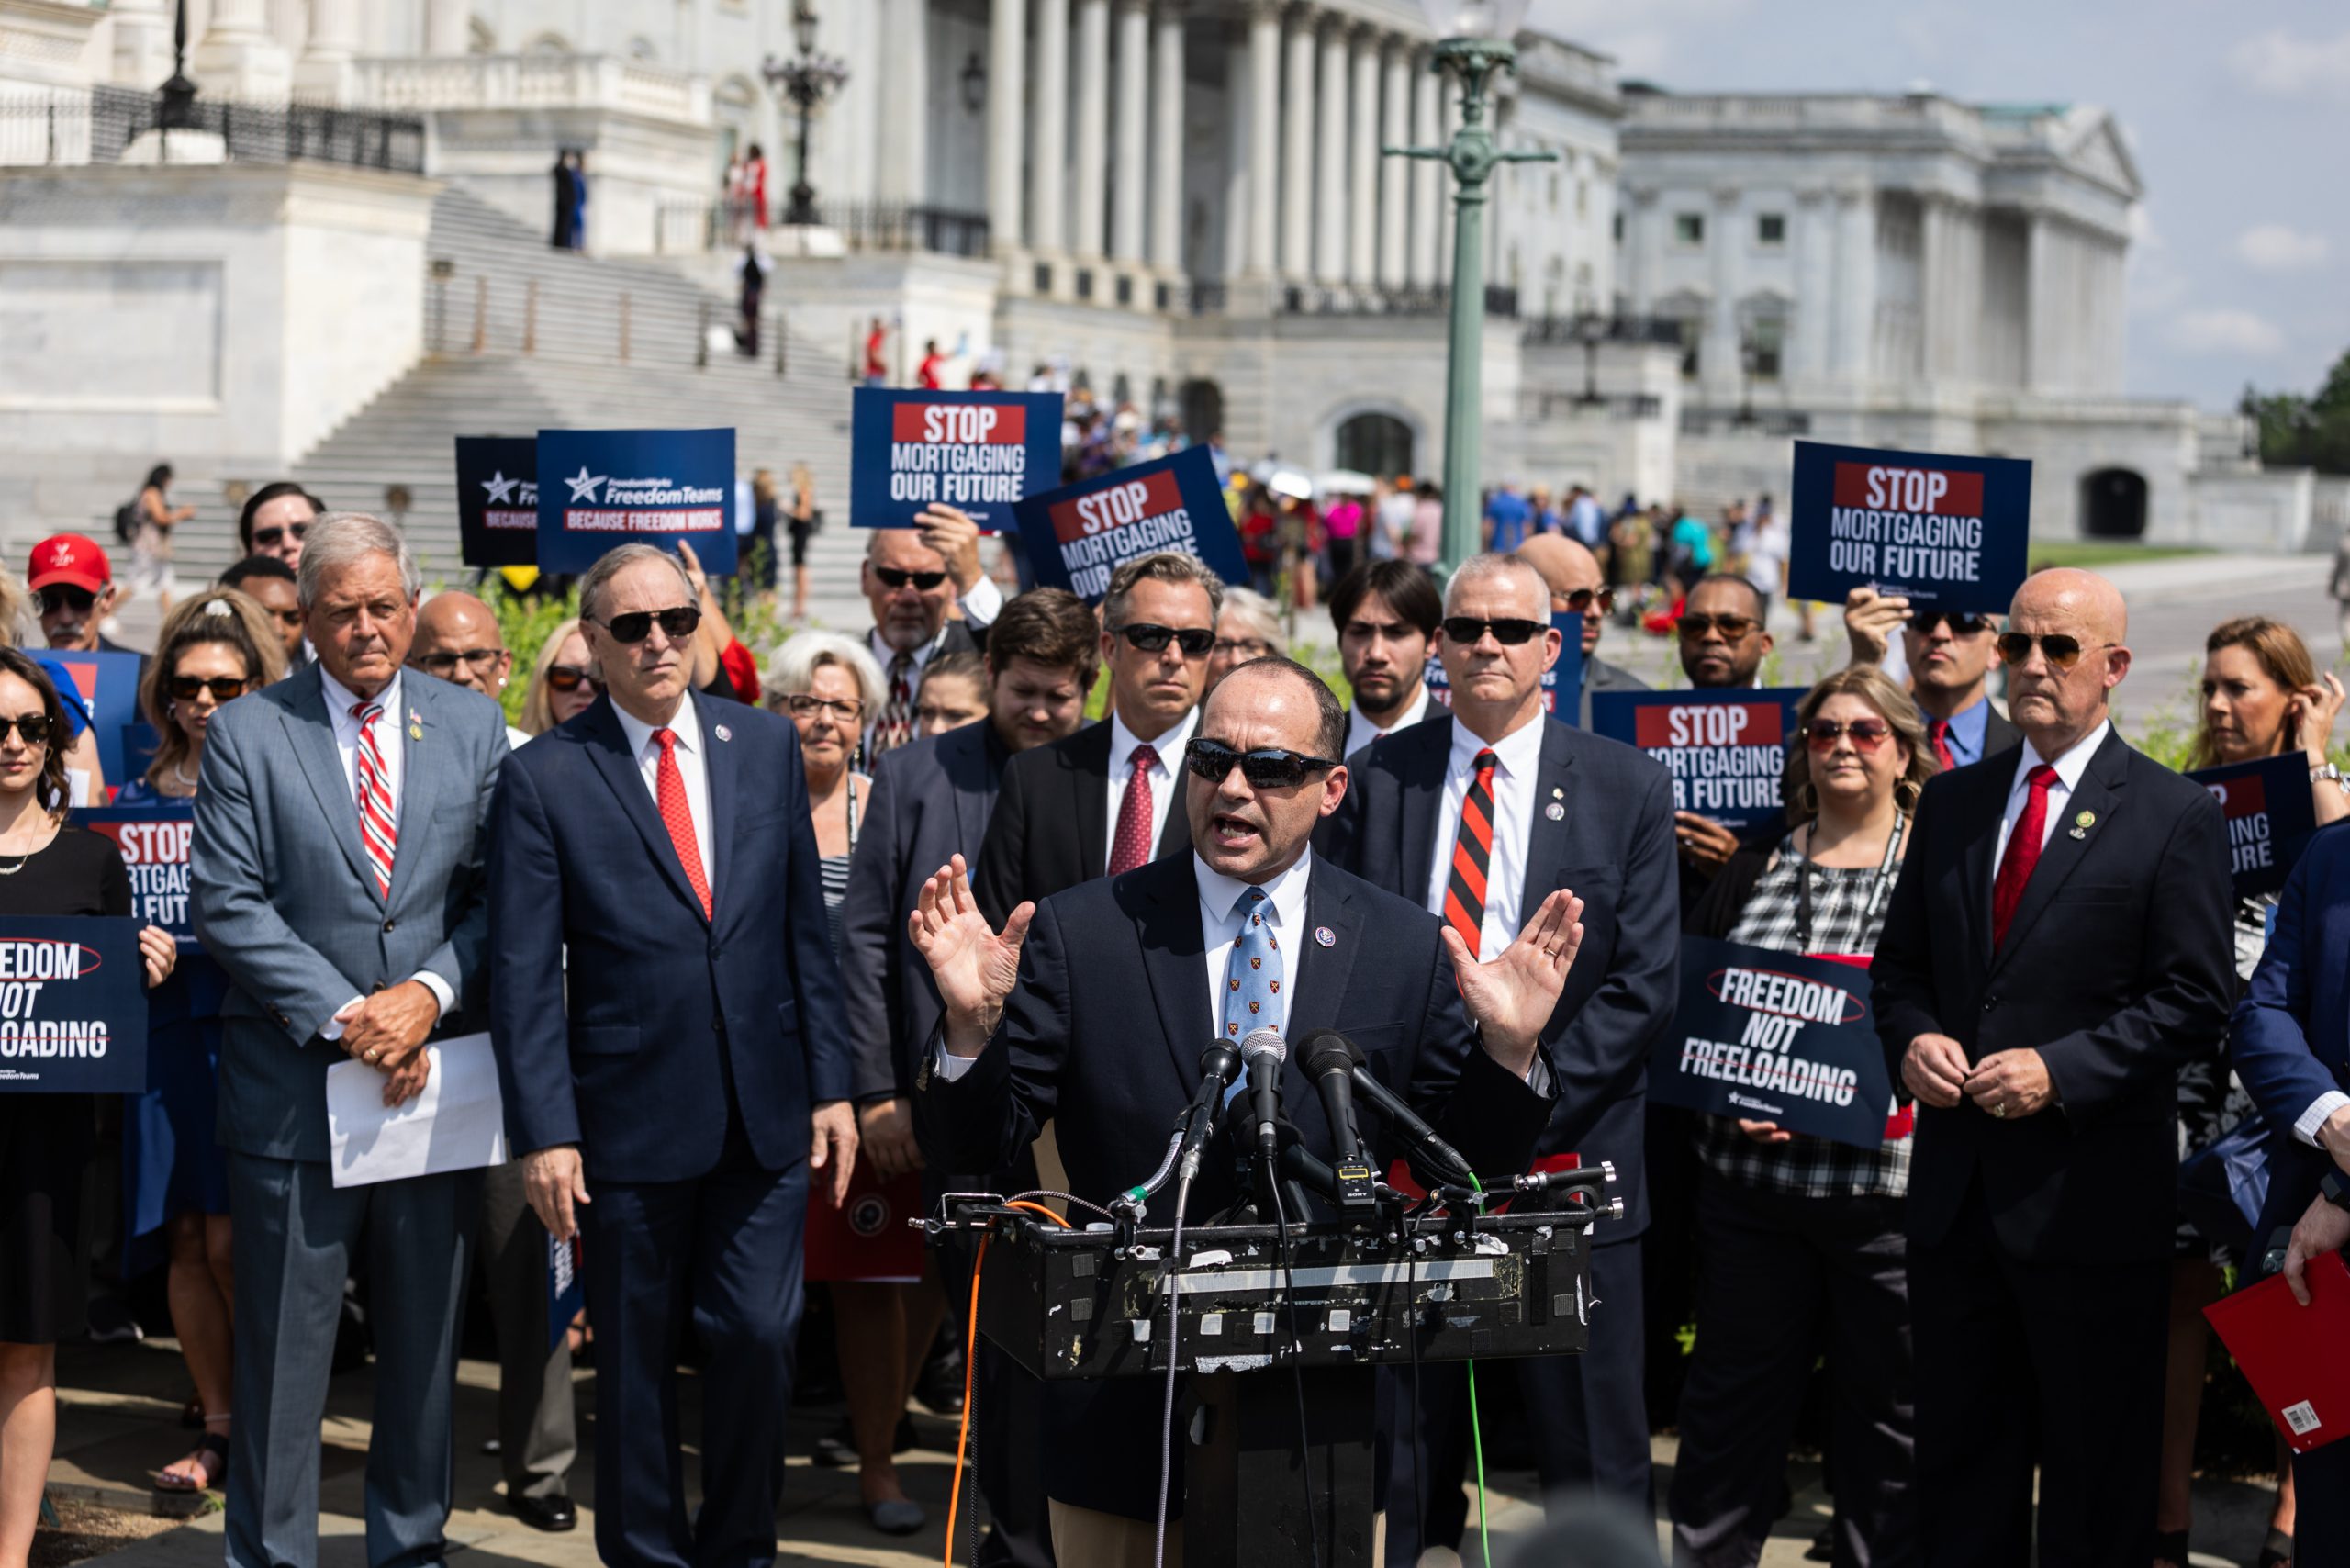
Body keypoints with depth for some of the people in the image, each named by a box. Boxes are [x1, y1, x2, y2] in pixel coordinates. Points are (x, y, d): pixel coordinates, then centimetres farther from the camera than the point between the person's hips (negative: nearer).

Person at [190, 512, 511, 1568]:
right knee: (283, 1350, 2)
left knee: (425, 1340, 11)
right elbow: (229, 905, -7)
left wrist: (431, 992, -13)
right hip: (295, 1080, -2)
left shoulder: (473, 727, 8)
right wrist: (344, 1017, -15)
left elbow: (496, 892, 4)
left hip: (436, 1075, 3)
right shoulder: (247, 734, 0)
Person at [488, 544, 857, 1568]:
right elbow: (524, 974, -5)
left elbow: (806, 930, 10)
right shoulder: (544, 777, -4)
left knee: (760, 1339, 2)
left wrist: (831, 1086, 6)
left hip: (766, 1112, 3)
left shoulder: (767, 746, 7)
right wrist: (544, 1132, -10)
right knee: (635, 1360, 7)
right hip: (631, 1118, -2)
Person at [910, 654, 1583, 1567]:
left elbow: (1476, 1161, 4)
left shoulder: (1407, 949, 1)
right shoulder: (1075, 935, -2)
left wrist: (1508, 1049, -15)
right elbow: (971, 1148, -3)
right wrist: (972, 1023, -22)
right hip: (1122, 1414, -1)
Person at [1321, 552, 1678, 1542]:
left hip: (1564, 1156, -1)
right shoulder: (1375, 779, 7)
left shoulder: (1627, 789, 3)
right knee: (1399, 1453, 7)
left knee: (1593, 1459, 3)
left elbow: (1645, 983, -2)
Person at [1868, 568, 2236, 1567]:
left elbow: (2194, 997, -9)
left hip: (2089, 1196, -5)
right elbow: (1900, 963, 16)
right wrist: (1912, 1038, -6)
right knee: (1960, 1460, 13)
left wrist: (2061, 1070, -19)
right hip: (1956, 1185, 5)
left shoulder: (2176, 816, -4)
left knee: (2097, 1483, 5)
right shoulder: (1953, 802, 12)